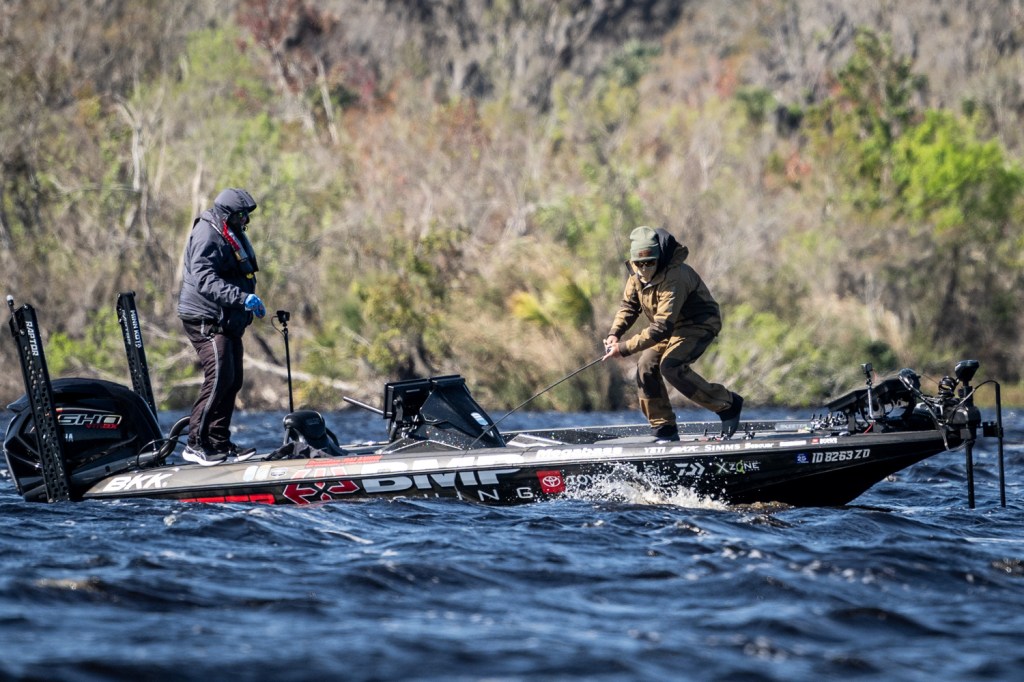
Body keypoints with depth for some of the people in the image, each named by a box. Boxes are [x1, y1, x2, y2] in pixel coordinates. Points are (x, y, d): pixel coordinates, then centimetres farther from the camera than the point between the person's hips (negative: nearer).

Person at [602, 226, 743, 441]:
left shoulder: (674, 279, -35)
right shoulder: (637, 273, -9)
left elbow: (661, 327, -38)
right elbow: (629, 305, 5)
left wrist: (625, 348, -37)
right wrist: (614, 334, -14)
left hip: (700, 324, -8)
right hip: (673, 326, 8)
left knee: (671, 366, -27)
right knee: (646, 366, -7)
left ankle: (728, 404, -13)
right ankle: (664, 430, 2)